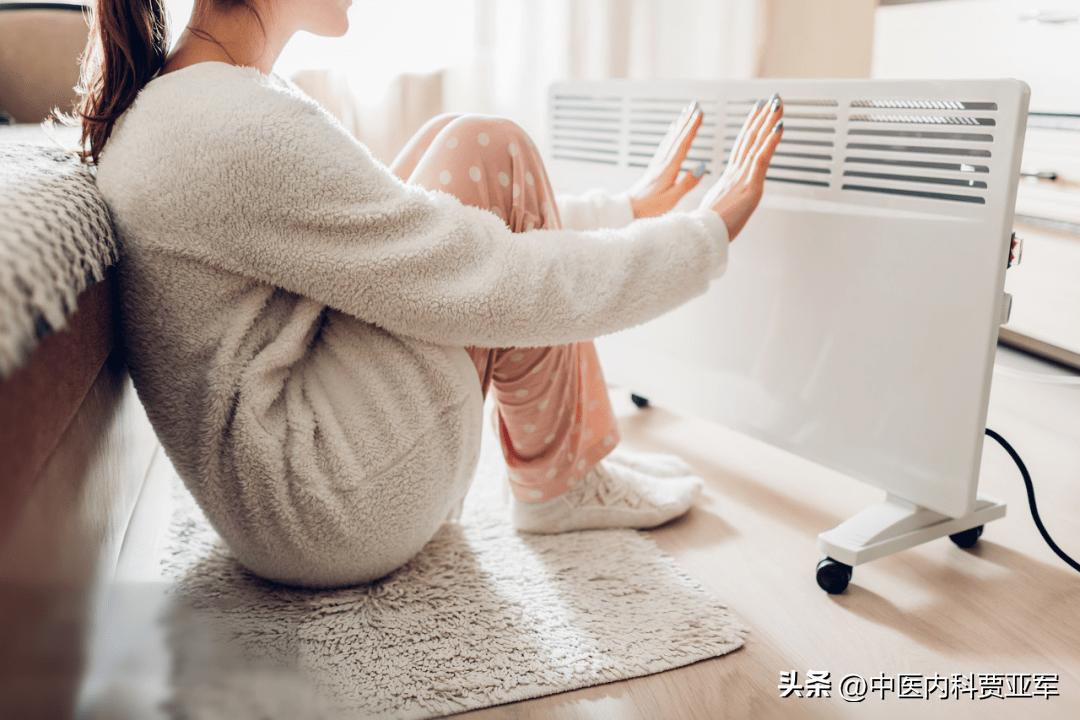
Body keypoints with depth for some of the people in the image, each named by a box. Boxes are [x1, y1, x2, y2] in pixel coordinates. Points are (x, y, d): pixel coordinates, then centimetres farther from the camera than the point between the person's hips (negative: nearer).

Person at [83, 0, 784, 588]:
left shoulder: (172, 101, 10)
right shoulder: (237, 132, -23)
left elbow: (392, 214, 14)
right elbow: (497, 290, -22)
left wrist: (622, 213, 16)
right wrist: (708, 234, -6)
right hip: (335, 519, -10)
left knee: (454, 159, 6)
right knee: (488, 156, -10)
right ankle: (560, 482, 2)